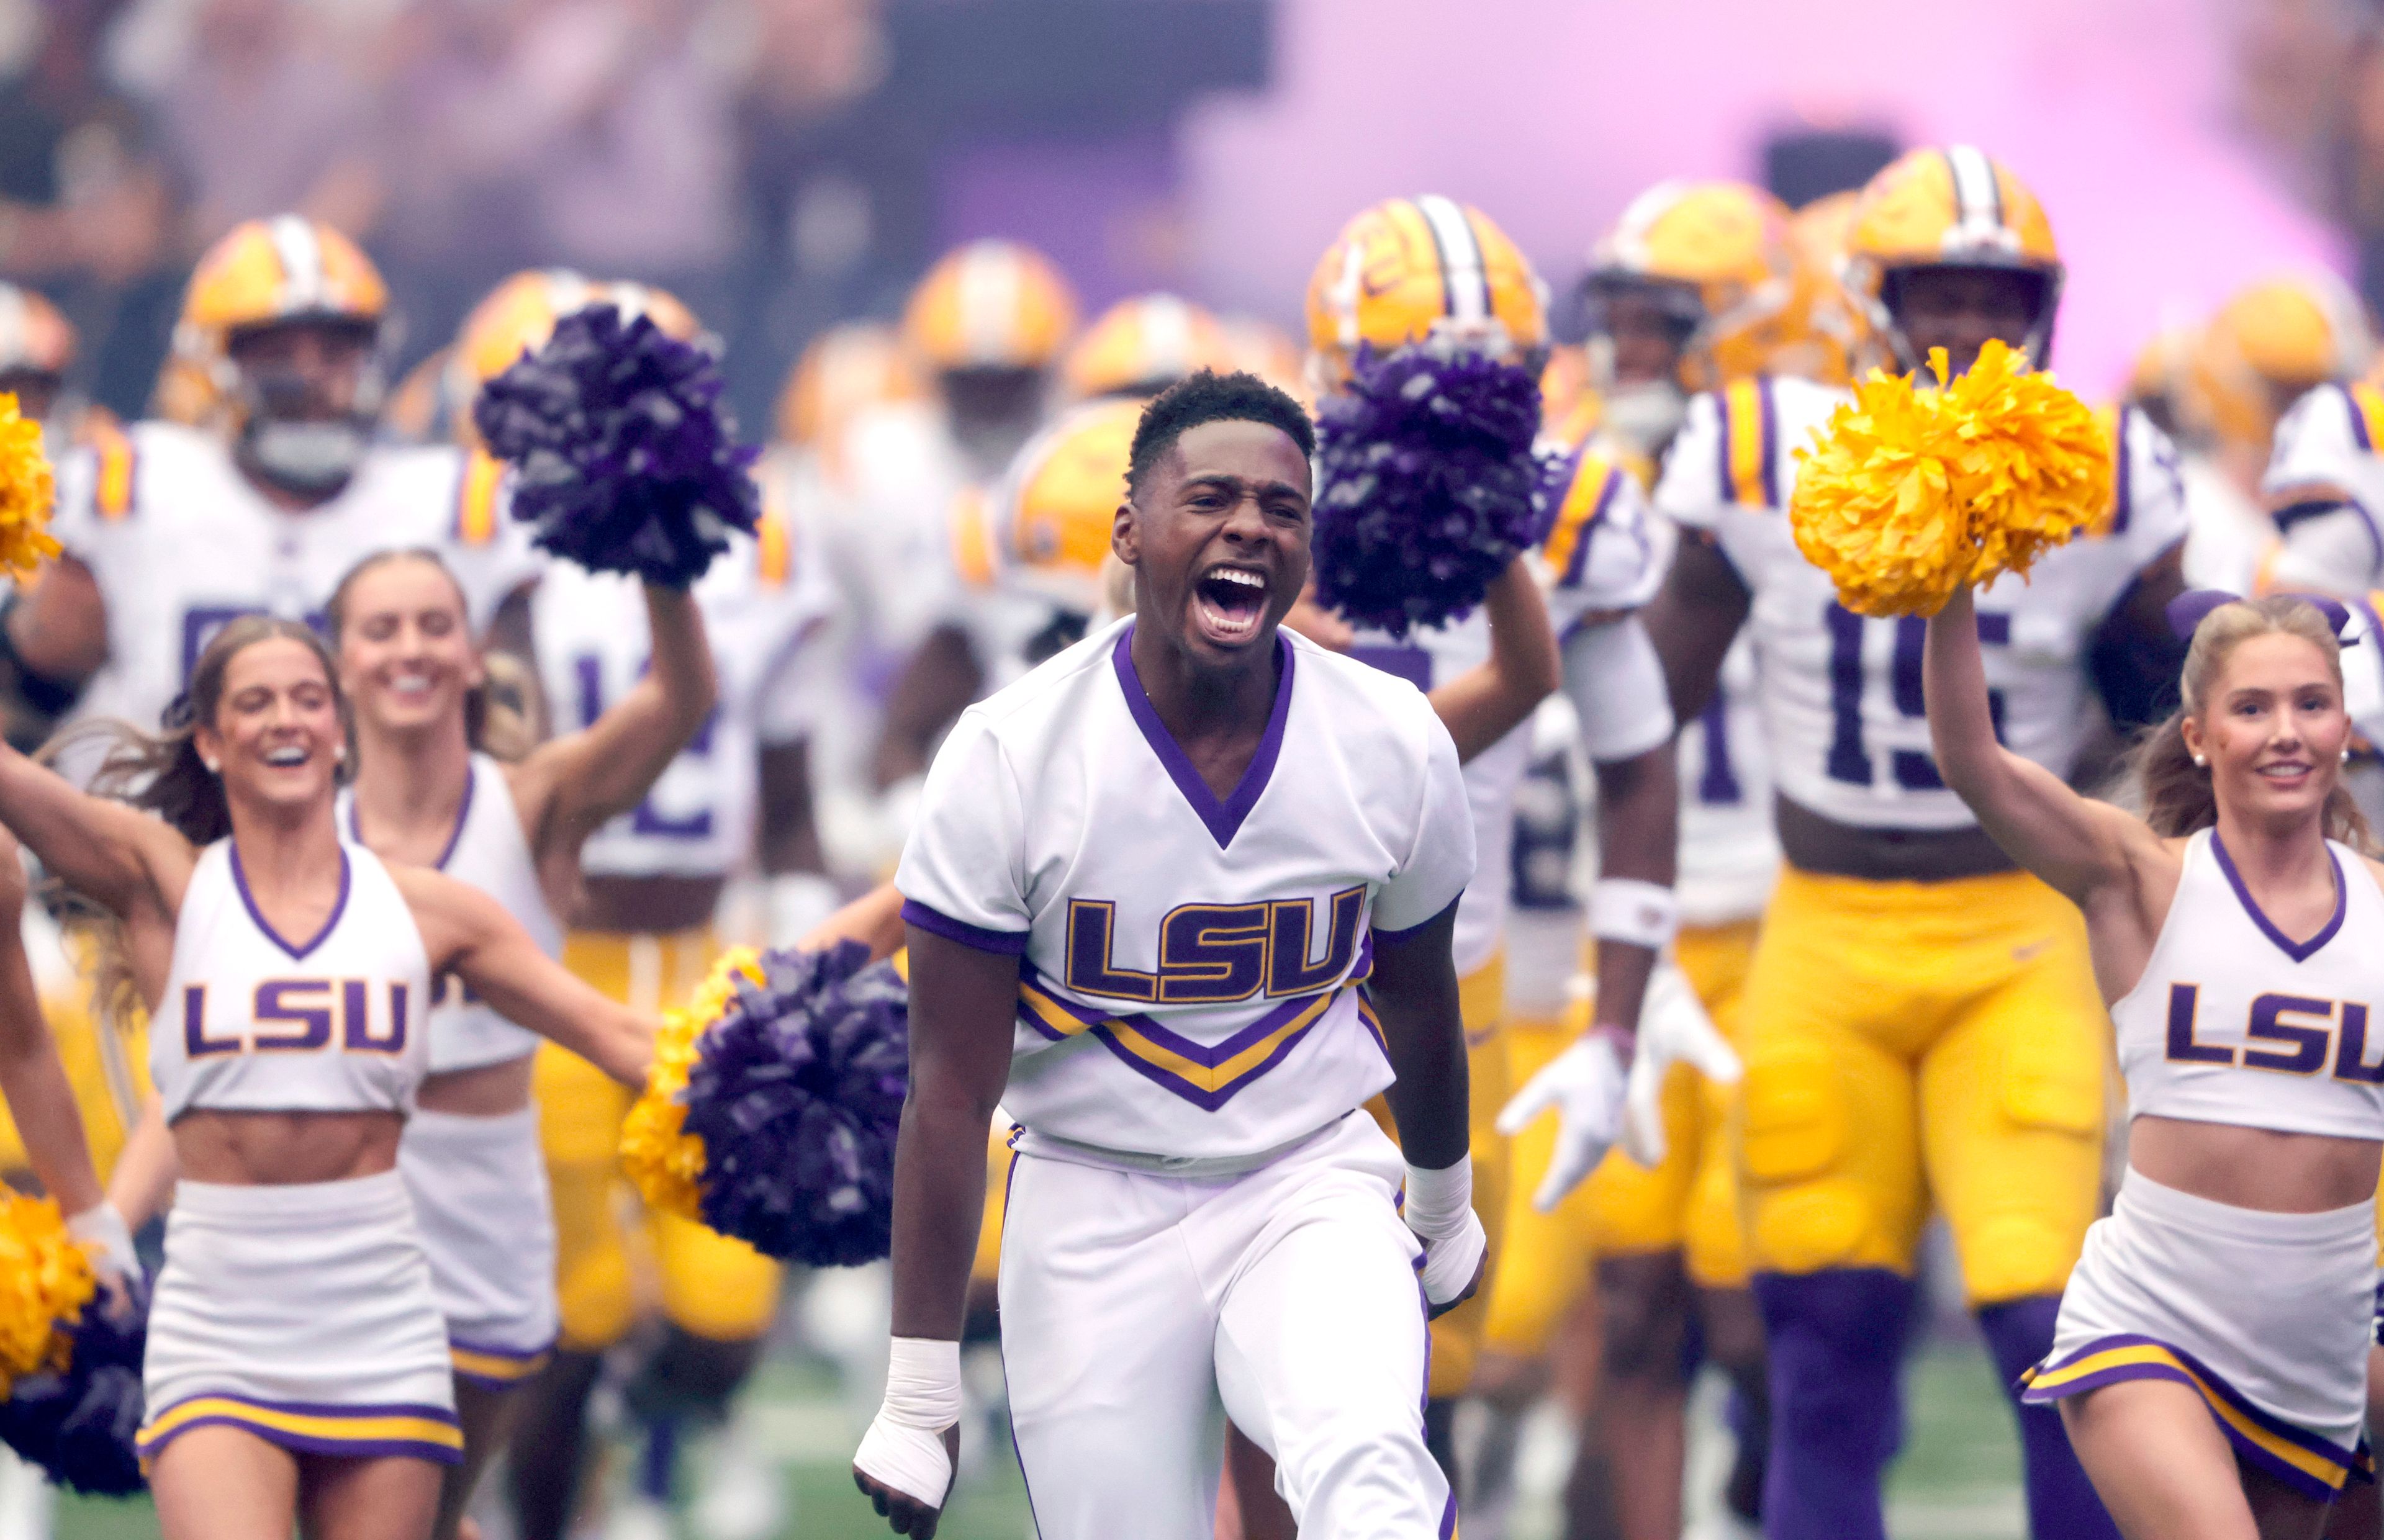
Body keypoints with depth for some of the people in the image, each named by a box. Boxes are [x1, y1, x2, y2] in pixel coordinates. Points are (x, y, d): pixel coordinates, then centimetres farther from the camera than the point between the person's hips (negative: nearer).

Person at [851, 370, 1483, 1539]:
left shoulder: (1394, 745, -5)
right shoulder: (1009, 757, -12)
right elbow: (951, 1093, -8)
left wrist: (1445, 1208, 30)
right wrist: (918, 1394, -8)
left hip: (1312, 1182, 1)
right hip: (1093, 1211, -1)